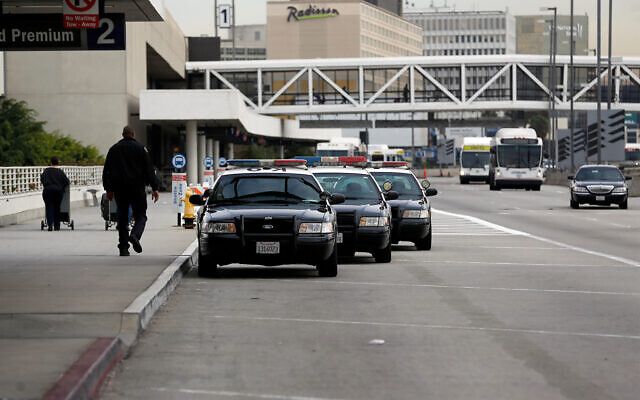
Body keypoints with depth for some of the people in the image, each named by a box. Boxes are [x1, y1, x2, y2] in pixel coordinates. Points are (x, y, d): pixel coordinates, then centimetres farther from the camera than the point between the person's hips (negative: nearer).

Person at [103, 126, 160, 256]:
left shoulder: (114, 149, 11)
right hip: (137, 187, -3)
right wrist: (155, 188, -3)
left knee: (122, 217, 8)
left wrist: (108, 189, 15)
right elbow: (149, 169, -4)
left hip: (119, 188, 3)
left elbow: (106, 171, 12)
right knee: (140, 215, 4)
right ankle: (135, 234, -25)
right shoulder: (140, 148, 1)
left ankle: (123, 248, 3)